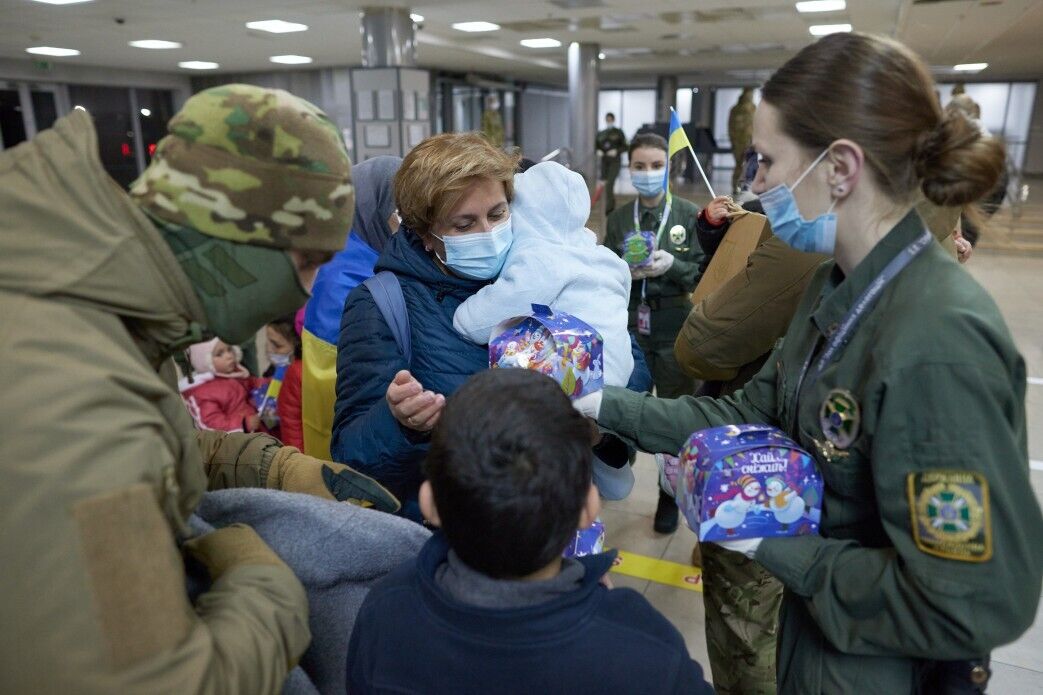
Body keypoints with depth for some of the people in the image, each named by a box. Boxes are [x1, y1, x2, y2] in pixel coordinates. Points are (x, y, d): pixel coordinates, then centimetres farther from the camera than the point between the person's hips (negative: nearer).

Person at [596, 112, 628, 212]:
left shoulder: (618, 133, 1)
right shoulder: (600, 134, 12)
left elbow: (625, 147, 1)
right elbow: (596, 146, 19)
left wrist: (616, 151, -15)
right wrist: (598, 151, -3)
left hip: (615, 161, -5)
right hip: (604, 161, 5)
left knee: (609, 184, -17)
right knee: (604, 184, 8)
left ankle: (609, 208, -18)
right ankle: (612, 206, 23)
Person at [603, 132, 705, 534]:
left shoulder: (689, 215, -1)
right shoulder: (617, 219, 7)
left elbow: (704, 274, -2)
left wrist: (672, 266, -19)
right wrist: (625, 273, -13)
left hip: (673, 329, -2)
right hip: (629, 327, 2)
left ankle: (669, 498, 23)